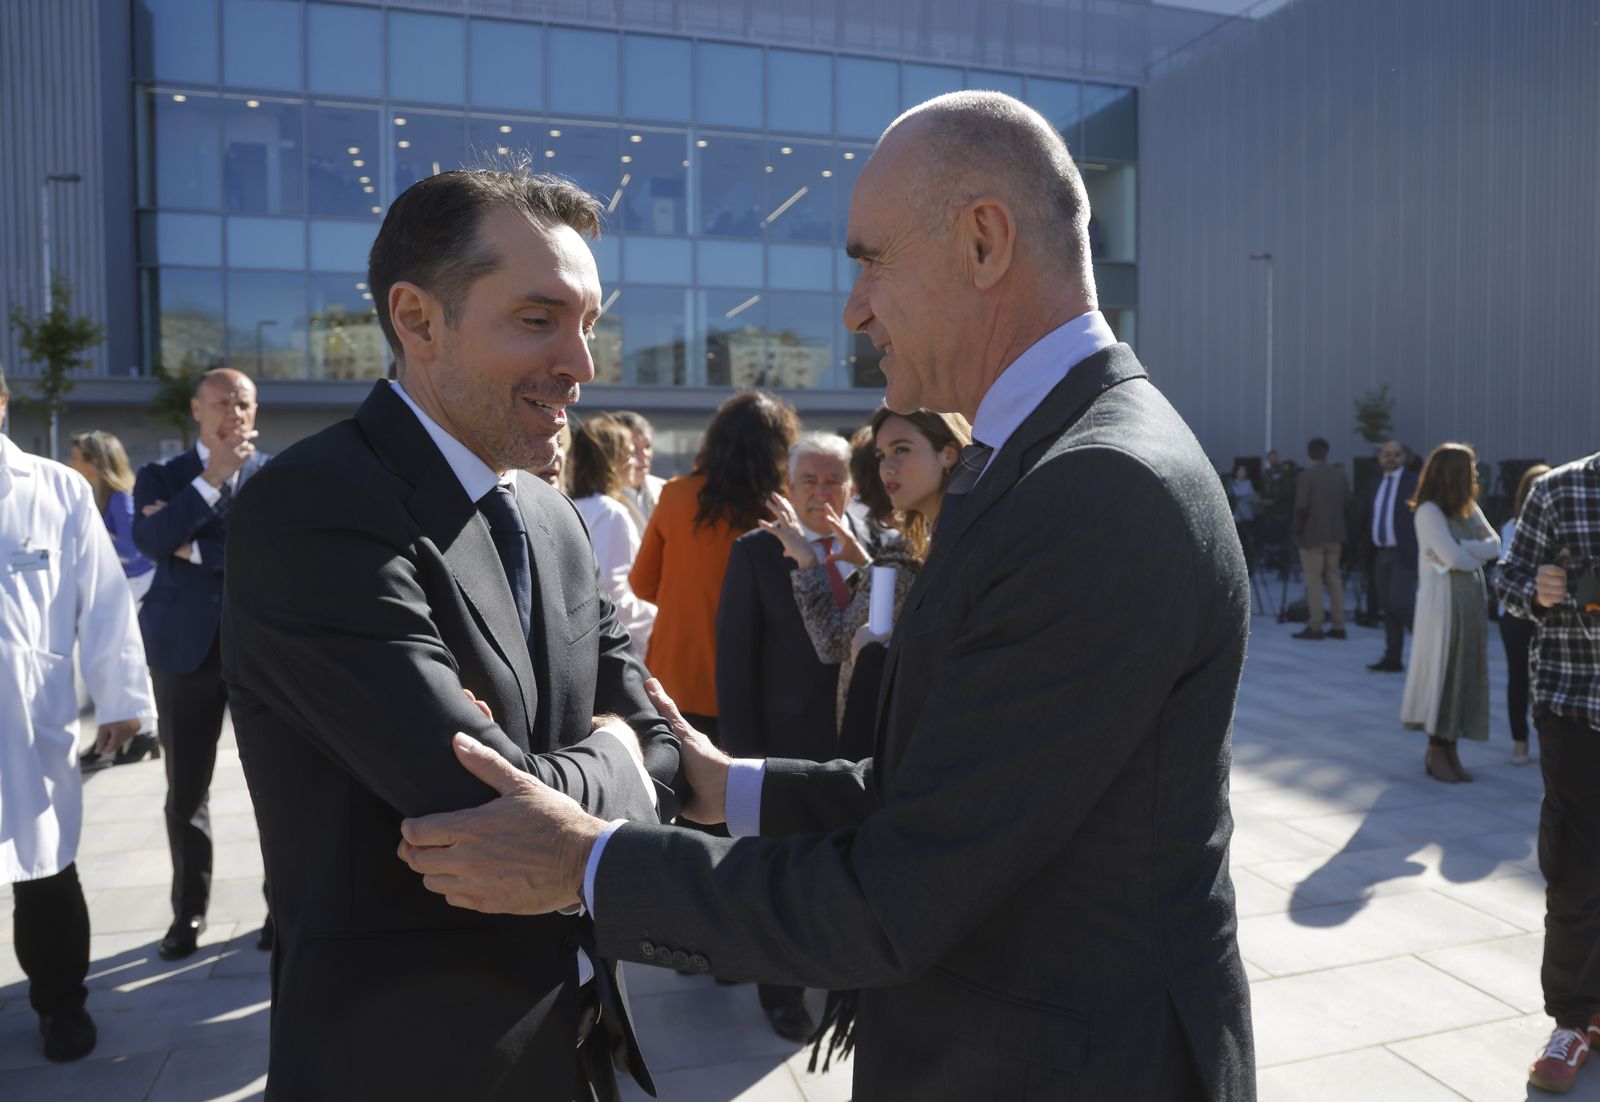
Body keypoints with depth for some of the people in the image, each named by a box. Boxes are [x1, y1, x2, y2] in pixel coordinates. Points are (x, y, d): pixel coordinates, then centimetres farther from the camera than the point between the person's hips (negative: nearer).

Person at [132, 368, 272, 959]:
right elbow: (150, 540, -11)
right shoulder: (161, 476, 8)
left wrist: (192, 547, -11)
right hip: (186, 645, 2)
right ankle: (188, 912, 25)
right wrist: (213, 477, -16)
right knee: (186, 790, 10)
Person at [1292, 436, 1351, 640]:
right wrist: (1337, 524, 14)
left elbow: (1301, 506, -16)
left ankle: (1315, 627, -1)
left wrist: (1297, 531, -5)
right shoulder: (1340, 475, 6)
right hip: (1335, 535, 6)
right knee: (1334, 578, 12)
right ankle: (1338, 626, 14)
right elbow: (1347, 504, 5)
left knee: (1314, 580, -2)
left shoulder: (1306, 475, -11)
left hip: (1312, 535, -6)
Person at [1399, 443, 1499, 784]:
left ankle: (1449, 750, 14)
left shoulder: (1469, 509, 14)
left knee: (1466, 675, 7)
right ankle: (1436, 753, 6)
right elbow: (1454, 557, -18)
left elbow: (1494, 545, 1)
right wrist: (1477, 555, 1)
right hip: (1443, 602, -7)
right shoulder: (1429, 511, -10)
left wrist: (1462, 551, -15)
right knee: (1441, 673, -2)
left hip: (1471, 602, 7)